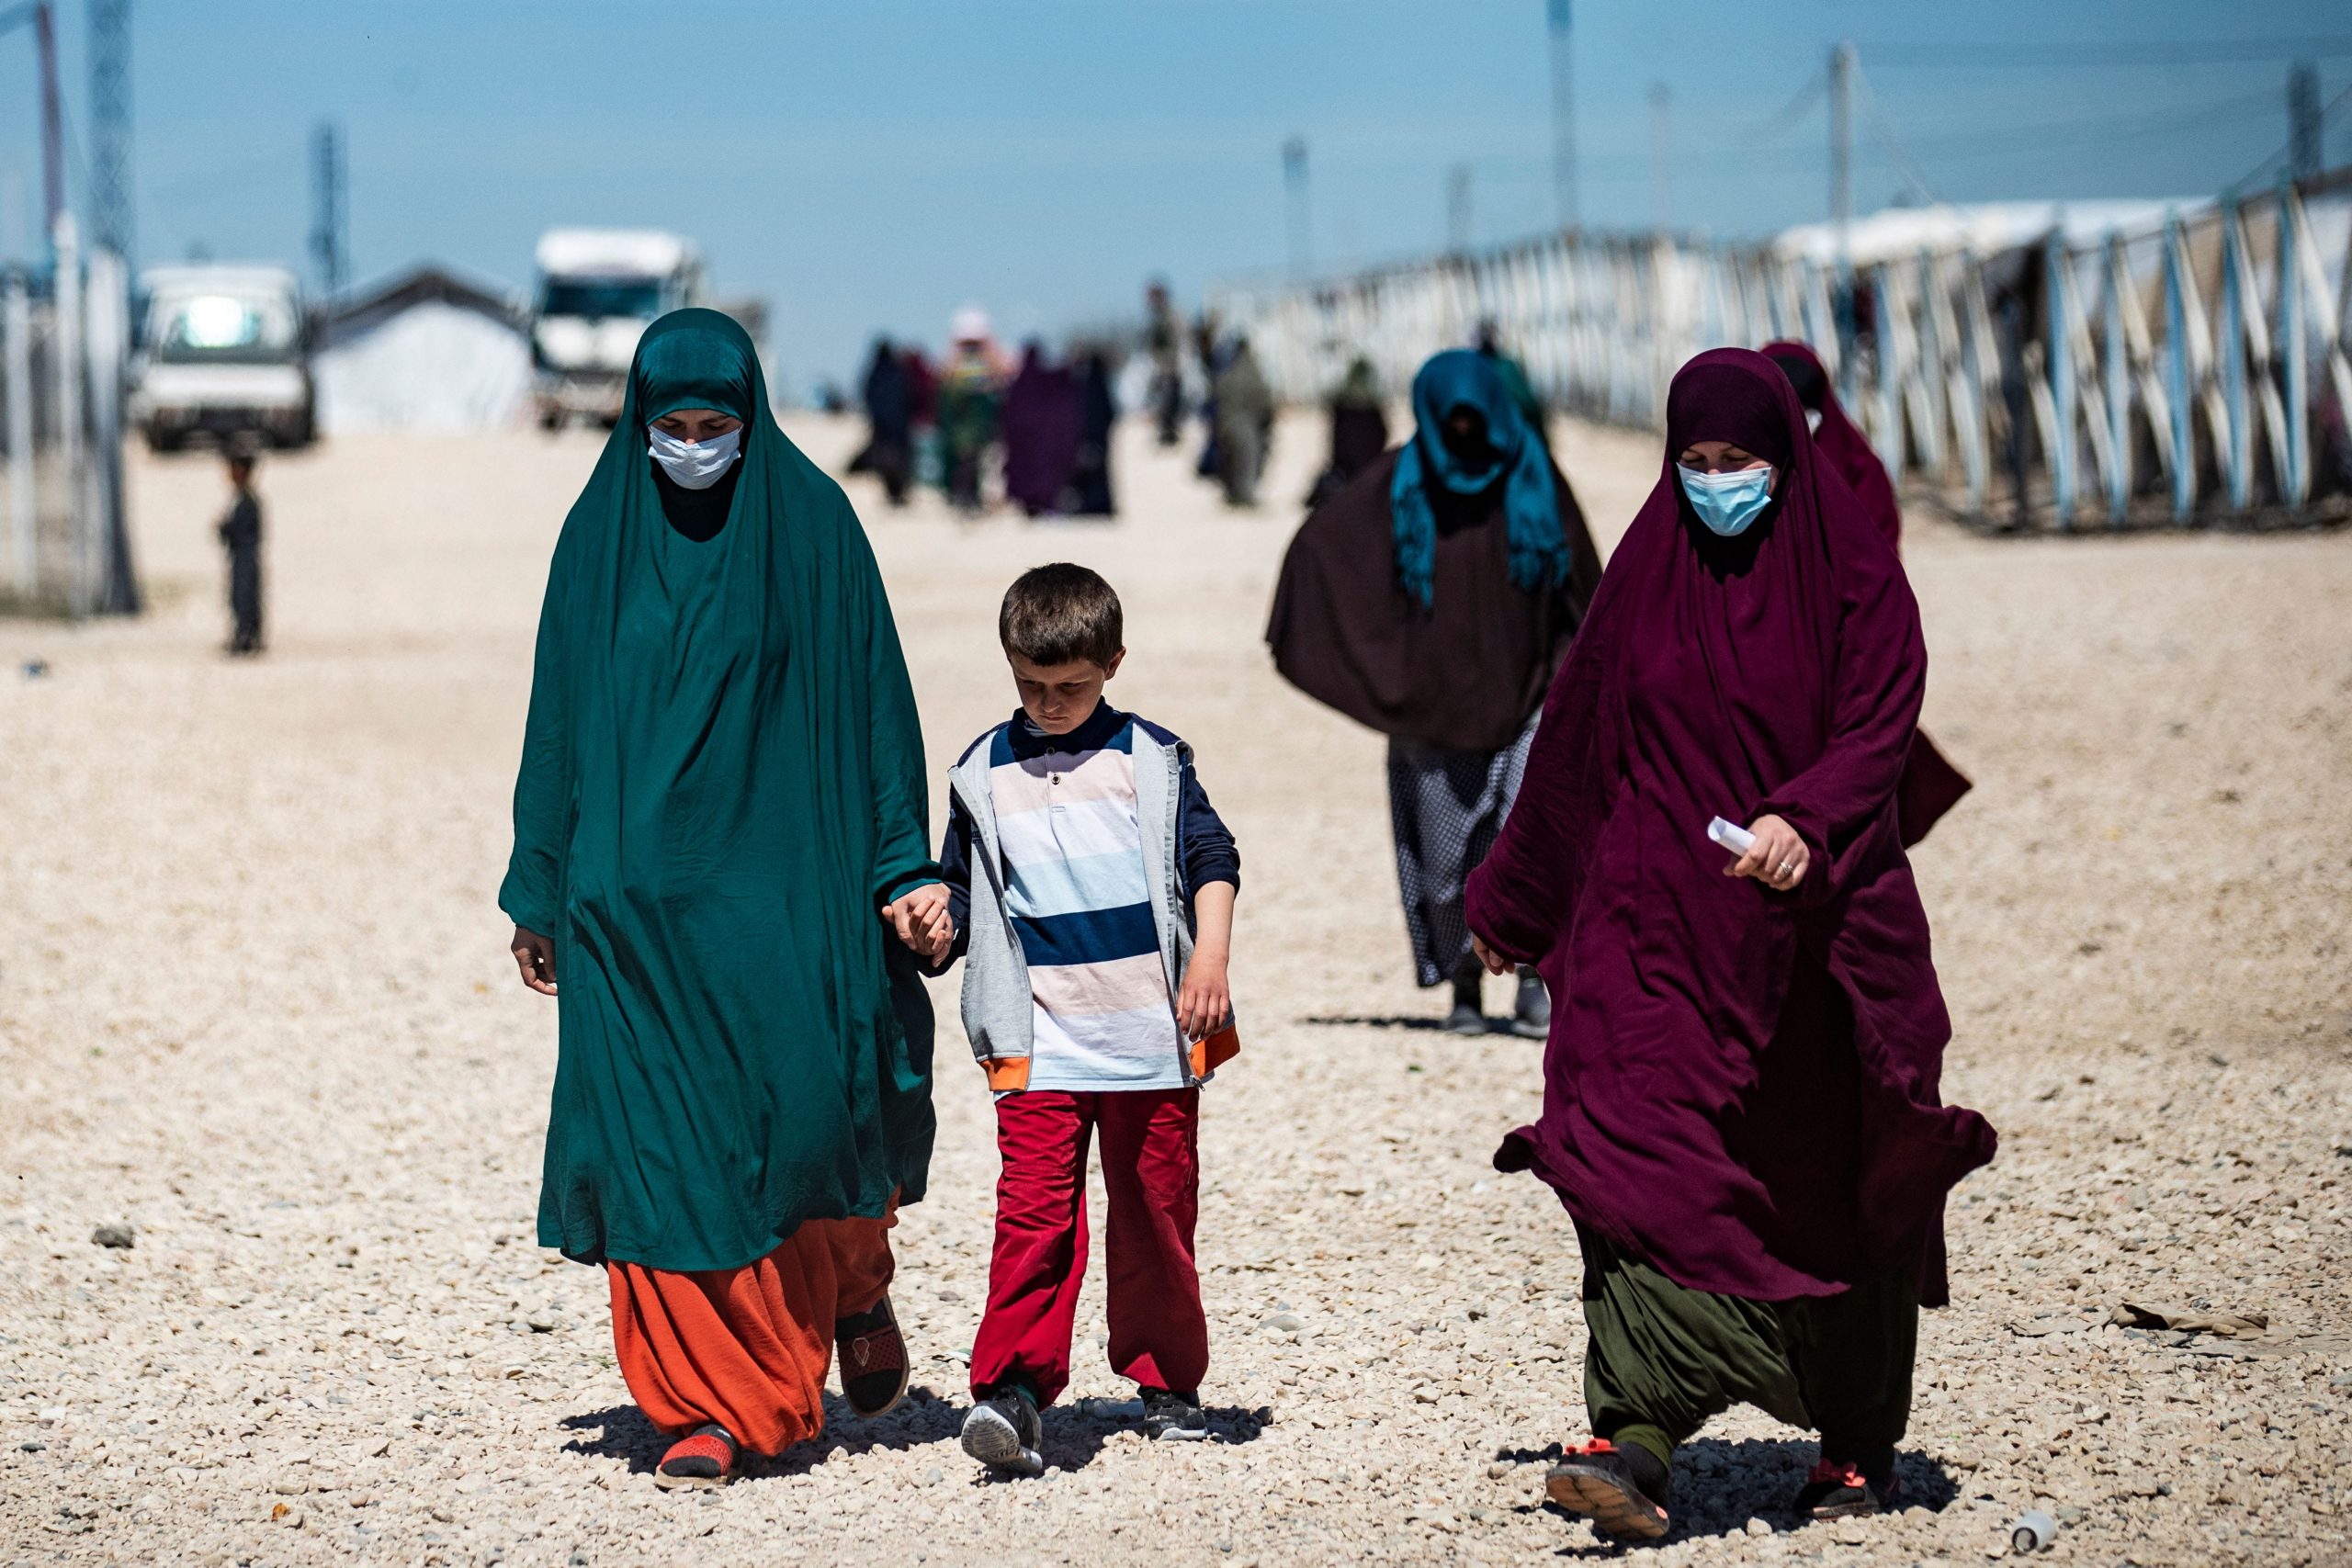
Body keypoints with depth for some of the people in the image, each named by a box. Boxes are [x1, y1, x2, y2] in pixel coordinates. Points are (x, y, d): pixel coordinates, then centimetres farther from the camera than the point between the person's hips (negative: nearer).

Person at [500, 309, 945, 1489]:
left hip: (781, 877, -2)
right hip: (637, 885, 2)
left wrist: (905, 867, -4)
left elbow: (872, 698, 1)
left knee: (810, 1102, -10)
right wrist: (541, 891, 9)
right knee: (661, 1130, -4)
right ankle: (710, 1402, 2)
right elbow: (561, 718, 10)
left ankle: (856, 1281, 24)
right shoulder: (600, 536, 5)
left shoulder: (812, 524, -1)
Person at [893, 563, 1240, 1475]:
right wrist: (936, 930, -5)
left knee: (1156, 1211, 7)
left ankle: (1166, 1381, 22)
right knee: (1036, 1207, -14)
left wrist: (1209, 959, -13)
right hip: (1038, 1044, 0)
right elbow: (962, 886, 16)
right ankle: (1012, 1385, -20)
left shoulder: (1150, 759, 6)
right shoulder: (984, 775, 10)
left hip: (1152, 1035, 0)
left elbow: (1209, 856, 1)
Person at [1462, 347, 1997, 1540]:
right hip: (1662, 920, 2)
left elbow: (1879, 726, -13)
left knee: (1833, 1189, 8)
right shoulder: (1647, 572, 7)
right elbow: (1572, 746, 14)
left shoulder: (1852, 571, -2)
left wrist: (1806, 820, -33)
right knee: (1645, 1160, -16)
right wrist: (1512, 904, 20)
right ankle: (1636, 1440, -25)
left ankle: (1861, 1440, 24)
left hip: (1816, 917, -1)